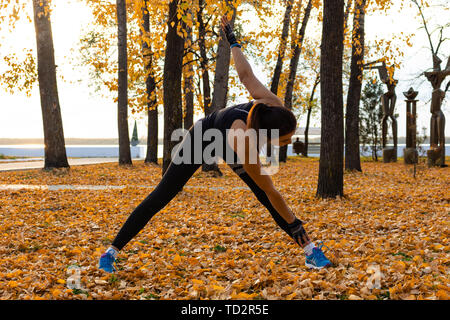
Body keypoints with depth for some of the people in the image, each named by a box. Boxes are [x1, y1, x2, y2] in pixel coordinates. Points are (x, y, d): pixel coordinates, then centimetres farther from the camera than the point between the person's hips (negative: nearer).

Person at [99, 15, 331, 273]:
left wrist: (233, 41, 2)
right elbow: (271, 192, -35)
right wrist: (294, 224, -25)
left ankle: (310, 251, 4)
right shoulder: (244, 143, -47)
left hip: (228, 148, 6)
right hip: (203, 137, -5)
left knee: (268, 202, -5)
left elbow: (246, 74, -17)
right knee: (159, 198, -3)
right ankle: (112, 251, 9)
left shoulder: (274, 106, -34)